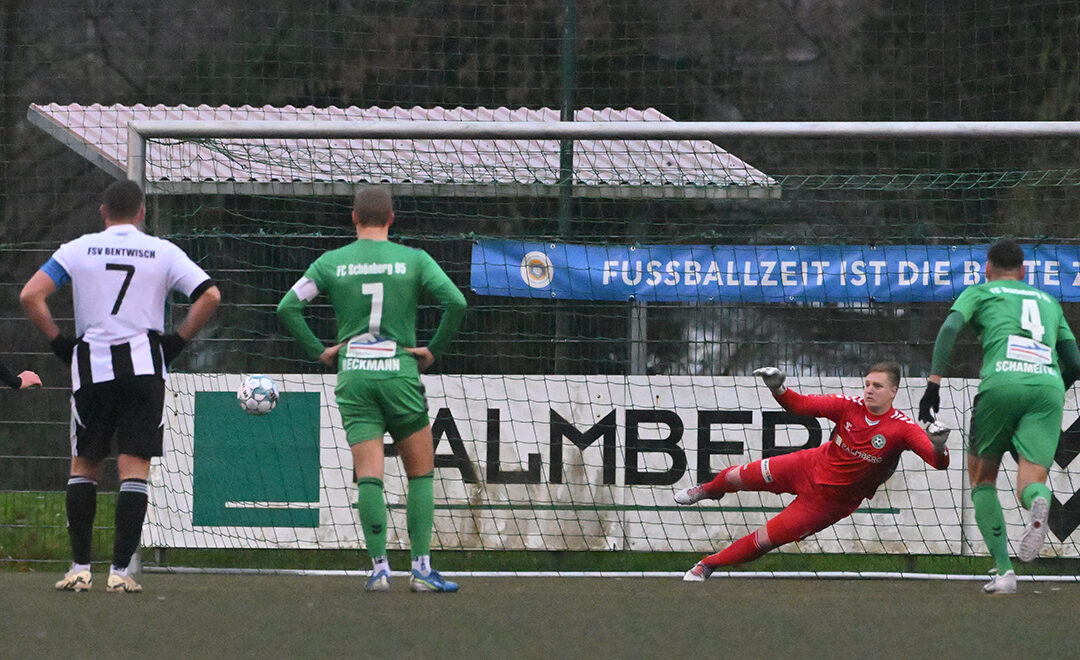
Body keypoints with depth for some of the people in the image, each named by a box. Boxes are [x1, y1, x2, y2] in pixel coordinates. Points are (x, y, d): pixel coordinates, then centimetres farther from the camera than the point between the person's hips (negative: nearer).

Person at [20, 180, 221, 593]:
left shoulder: (78, 250, 4)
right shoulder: (163, 252, 4)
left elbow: (31, 296, -5)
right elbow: (209, 296, -2)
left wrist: (59, 342, 3)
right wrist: (177, 341, 4)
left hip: (91, 367, 1)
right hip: (144, 365, -1)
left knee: (84, 466, 12)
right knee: (134, 467, 0)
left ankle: (80, 569, 7)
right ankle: (120, 571, -7)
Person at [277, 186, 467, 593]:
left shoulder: (331, 263, 5)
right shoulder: (413, 260, 1)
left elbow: (288, 307, 0)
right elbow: (456, 303, -9)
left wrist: (317, 352, 8)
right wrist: (434, 350, 2)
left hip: (352, 376, 1)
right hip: (400, 374, -1)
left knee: (369, 477, 0)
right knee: (421, 473, 9)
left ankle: (379, 567, -8)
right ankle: (421, 567, 2)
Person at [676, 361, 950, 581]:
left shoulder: (902, 428, -25)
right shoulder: (851, 406, -15)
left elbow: (939, 462, -34)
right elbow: (800, 405, -12)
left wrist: (938, 448, -58)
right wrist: (778, 389, -32)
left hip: (832, 500, -3)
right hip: (809, 466, 3)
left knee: (765, 539, -3)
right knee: (738, 477, 13)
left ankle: (707, 565, 22)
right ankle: (708, 491, 52)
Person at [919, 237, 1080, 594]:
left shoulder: (980, 293, 21)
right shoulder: (1048, 302, 32)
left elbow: (950, 328, 1)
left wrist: (933, 384, -4)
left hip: (1002, 381, -2)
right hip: (1048, 387, 2)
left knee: (982, 477, 17)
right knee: (1029, 485, -3)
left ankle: (1004, 571, 2)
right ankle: (1039, 501, -43)